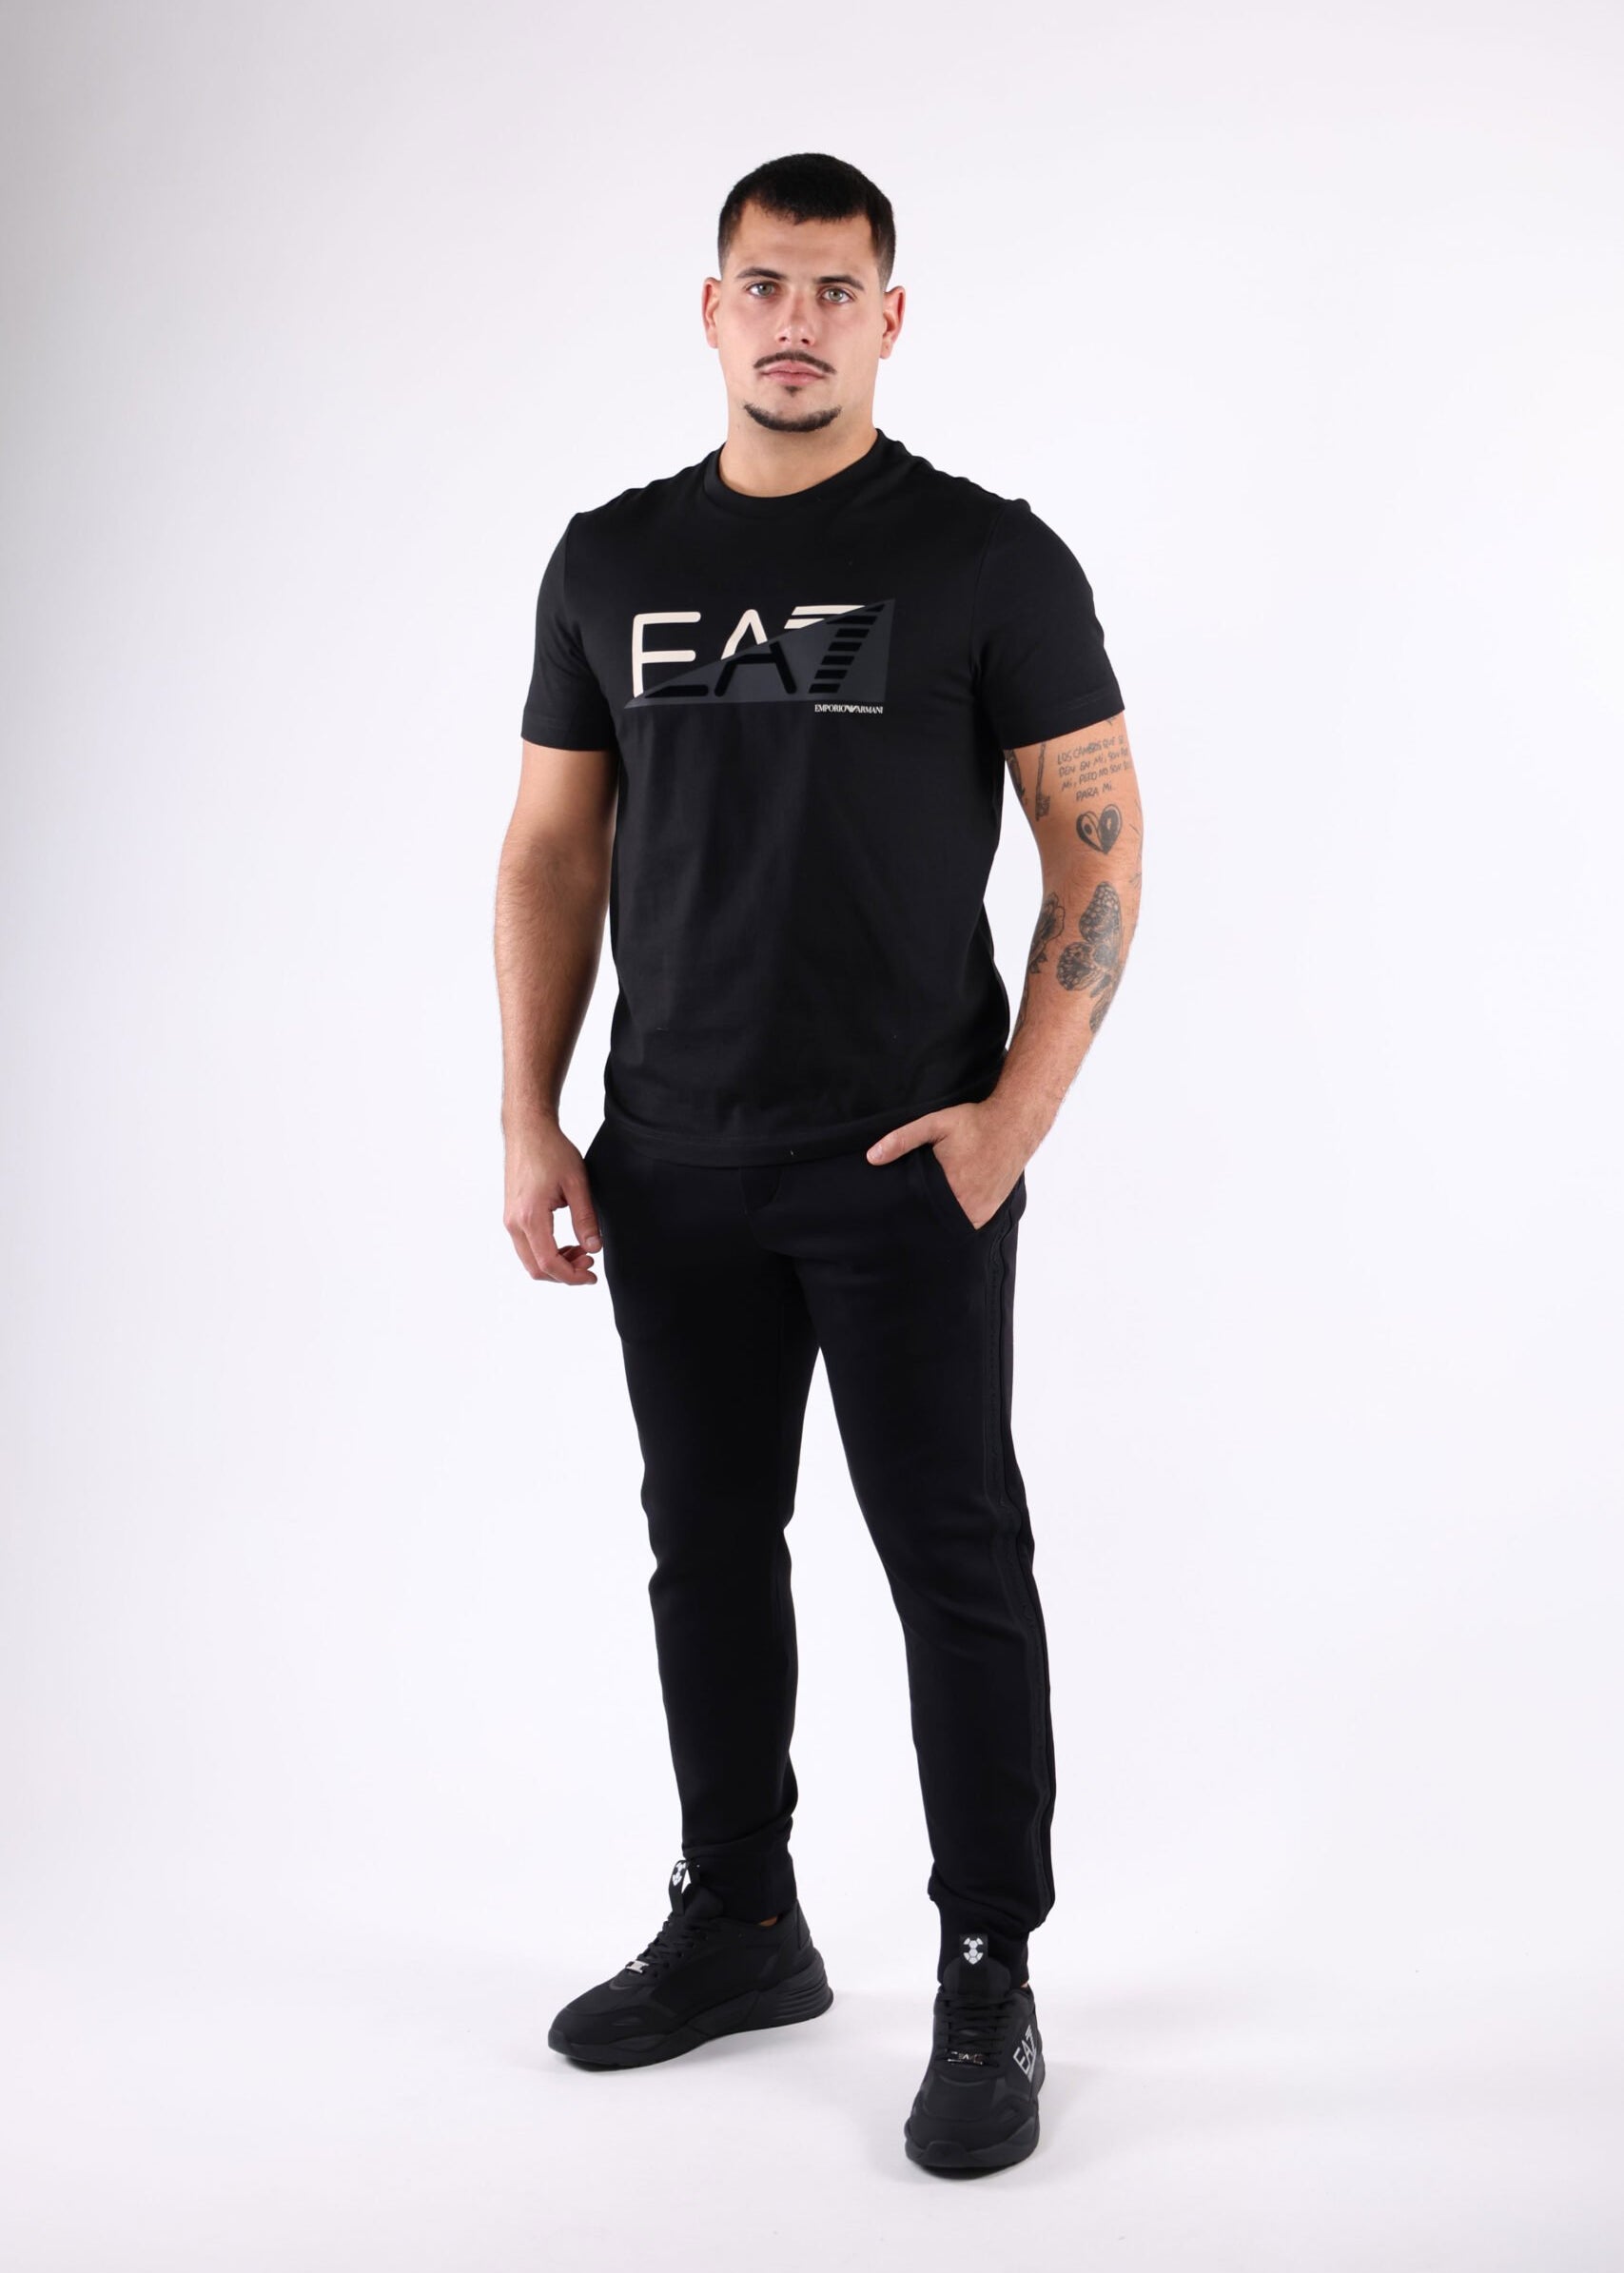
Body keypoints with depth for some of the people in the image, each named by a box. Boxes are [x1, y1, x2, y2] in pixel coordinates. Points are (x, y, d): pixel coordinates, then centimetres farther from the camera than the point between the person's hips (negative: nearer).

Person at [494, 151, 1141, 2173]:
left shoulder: (985, 558, -6)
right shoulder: (612, 560, 7)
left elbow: (1100, 836, -6)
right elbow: (554, 846, 10)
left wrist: (1016, 1115, -14)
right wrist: (529, 1123, 3)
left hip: (903, 1168, -5)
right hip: (675, 1168, 5)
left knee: (954, 1563, 1)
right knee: (710, 1546, 15)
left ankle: (988, 1983, 14)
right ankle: (738, 1925, 32)